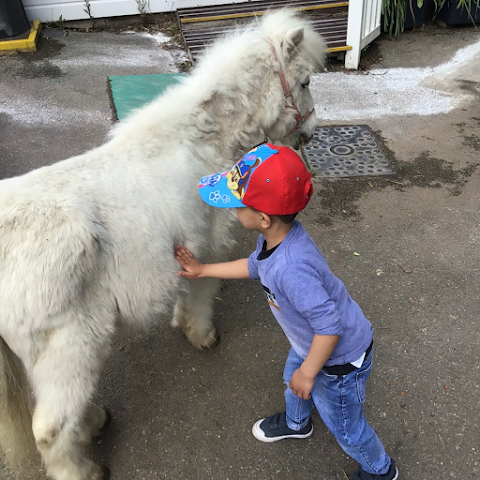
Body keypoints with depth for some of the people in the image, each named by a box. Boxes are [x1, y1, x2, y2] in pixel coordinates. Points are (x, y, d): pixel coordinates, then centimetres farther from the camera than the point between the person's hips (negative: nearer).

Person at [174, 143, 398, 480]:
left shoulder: (291, 269, -44)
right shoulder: (275, 236, -14)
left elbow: (329, 326, -36)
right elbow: (254, 267, 8)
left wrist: (307, 373, -21)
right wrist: (202, 270, 12)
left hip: (339, 358, -8)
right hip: (310, 342, 9)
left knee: (344, 424, 18)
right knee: (292, 380, 34)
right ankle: (296, 423, 69)